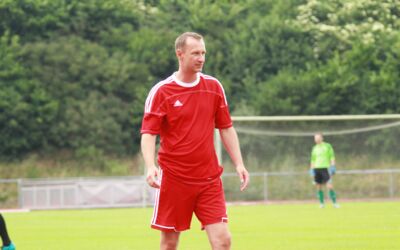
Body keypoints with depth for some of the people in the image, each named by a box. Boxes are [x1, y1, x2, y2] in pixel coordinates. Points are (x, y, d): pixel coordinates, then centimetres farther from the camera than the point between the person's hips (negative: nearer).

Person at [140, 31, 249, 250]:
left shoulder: (214, 87, 7)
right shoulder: (161, 91, -5)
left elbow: (226, 128, 13)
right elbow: (148, 133, -9)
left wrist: (238, 164, 5)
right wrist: (150, 166, -25)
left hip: (209, 179, 3)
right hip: (173, 180, -3)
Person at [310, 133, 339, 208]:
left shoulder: (327, 146, 4)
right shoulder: (315, 148, 16)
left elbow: (332, 157, 2)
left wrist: (333, 167, -8)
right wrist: (312, 170, 13)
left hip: (325, 168, -4)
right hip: (317, 168, 4)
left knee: (329, 186, -12)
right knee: (319, 187, 2)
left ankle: (334, 203, -9)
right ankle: (322, 203, 8)